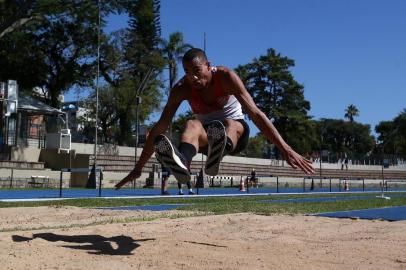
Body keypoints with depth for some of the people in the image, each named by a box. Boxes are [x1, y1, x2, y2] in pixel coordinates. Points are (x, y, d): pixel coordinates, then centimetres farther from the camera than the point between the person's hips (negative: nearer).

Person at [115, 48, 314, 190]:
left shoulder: (226, 77, -21)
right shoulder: (182, 89, -15)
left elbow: (255, 114, -28)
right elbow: (159, 128, -17)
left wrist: (286, 149, -35)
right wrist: (138, 168, -21)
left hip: (236, 133, -1)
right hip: (207, 136, 1)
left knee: (229, 123, -38)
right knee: (192, 125, -34)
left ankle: (217, 156, -73)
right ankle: (181, 161, -68)